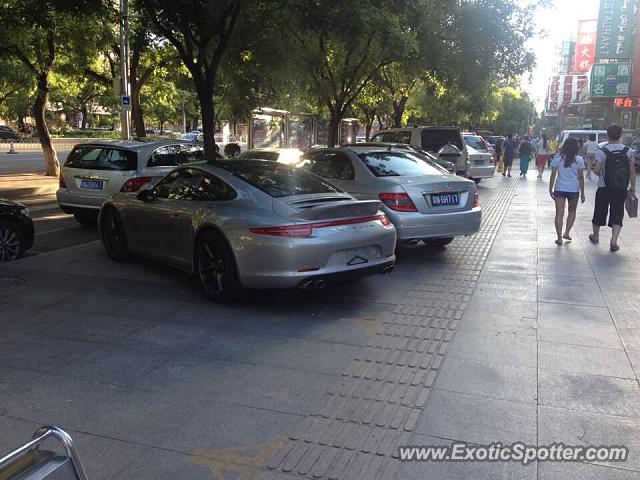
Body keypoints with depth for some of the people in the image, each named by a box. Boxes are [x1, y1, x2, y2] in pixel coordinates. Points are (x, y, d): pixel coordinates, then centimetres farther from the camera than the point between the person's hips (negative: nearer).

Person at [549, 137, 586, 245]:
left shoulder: (557, 159, -3)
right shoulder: (579, 160, -6)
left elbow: (553, 175, -2)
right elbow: (580, 177, -3)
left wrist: (551, 189, 7)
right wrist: (582, 193, 4)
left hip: (560, 189, 0)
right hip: (574, 189, 0)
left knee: (559, 214, 3)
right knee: (572, 212, 21)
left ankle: (559, 238, 0)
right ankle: (567, 233, 14)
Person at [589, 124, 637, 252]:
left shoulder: (601, 151, -10)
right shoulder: (628, 151, -2)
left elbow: (596, 170, -17)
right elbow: (632, 171, 1)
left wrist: (601, 175, 6)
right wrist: (632, 186, 12)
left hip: (604, 188, -1)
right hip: (621, 189, 1)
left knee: (600, 212, 15)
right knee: (617, 214, 4)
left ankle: (595, 236, 33)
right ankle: (614, 241, -8)